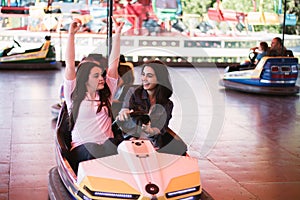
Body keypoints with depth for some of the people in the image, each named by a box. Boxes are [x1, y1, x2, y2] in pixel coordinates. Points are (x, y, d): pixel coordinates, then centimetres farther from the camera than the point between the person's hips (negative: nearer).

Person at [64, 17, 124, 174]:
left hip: (107, 143, 3)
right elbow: (70, 64, 0)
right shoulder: (74, 95, 8)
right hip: (82, 147, -3)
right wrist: (71, 34, -4)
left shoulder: (106, 93, 18)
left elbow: (113, 62, 16)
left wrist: (117, 33, 13)